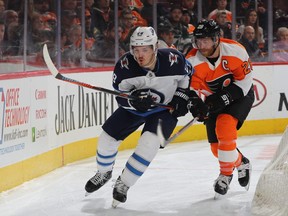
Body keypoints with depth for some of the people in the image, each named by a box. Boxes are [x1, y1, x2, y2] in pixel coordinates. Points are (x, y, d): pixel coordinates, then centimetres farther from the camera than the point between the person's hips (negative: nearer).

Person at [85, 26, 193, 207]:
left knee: (149, 143, -26)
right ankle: (104, 173, 32)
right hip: (134, 108, 3)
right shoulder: (125, 65, -25)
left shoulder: (173, 59, -27)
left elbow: (189, 75, -5)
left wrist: (181, 97, -12)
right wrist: (134, 98, -41)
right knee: (108, 136, 1)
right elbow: (120, 96, -20)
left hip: (165, 109, -3)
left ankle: (124, 184, -11)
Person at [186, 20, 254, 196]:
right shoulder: (192, 61, -21)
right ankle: (240, 163, 34)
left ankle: (226, 174, -10)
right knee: (217, 145, 0)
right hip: (215, 99, 4)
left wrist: (226, 97, -27)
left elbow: (245, 79, -18)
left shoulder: (235, 50, -26)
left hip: (240, 94, -4)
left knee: (225, 126, -29)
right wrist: (195, 104, -41)